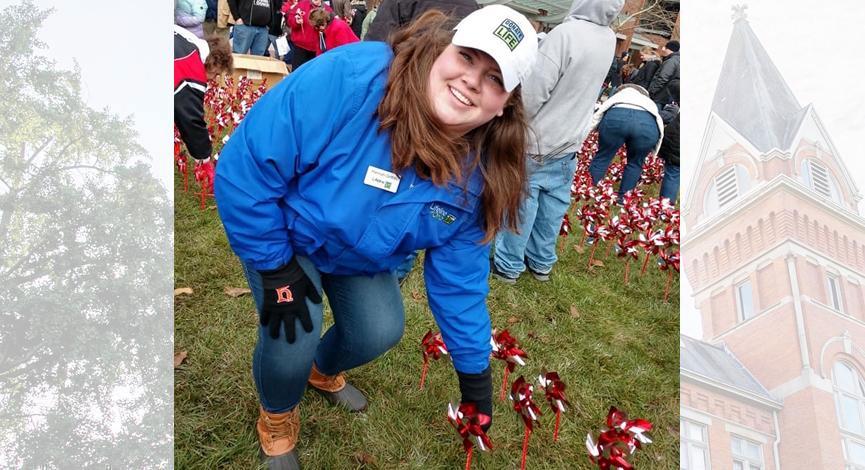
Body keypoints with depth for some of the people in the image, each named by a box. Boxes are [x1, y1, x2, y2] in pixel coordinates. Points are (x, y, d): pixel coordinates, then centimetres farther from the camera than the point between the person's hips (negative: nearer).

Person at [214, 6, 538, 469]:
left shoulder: (477, 173, -21)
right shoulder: (350, 77, -39)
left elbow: (458, 277, -10)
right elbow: (247, 165, -32)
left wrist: (473, 366, -6)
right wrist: (276, 268, -25)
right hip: (279, 232, -4)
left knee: (381, 331, -2)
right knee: (293, 335, -17)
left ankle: (323, 371, 38)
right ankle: (276, 416, 23)